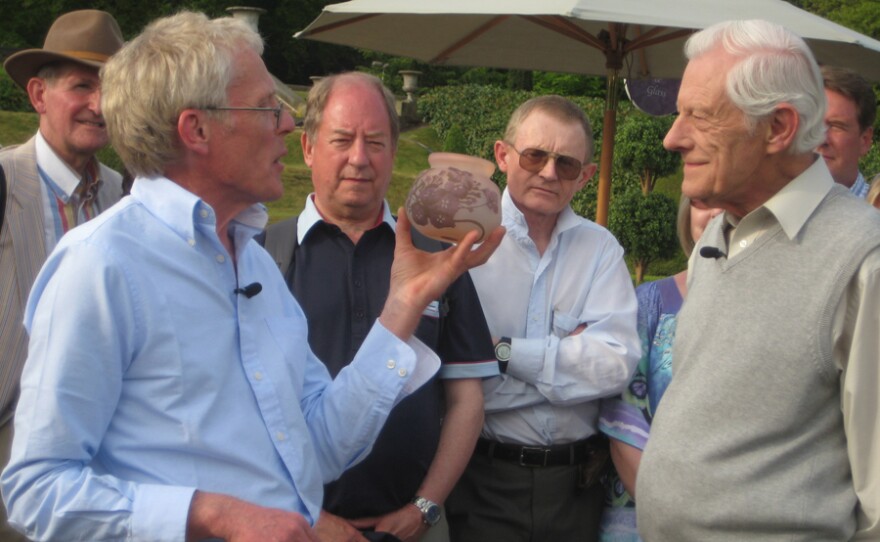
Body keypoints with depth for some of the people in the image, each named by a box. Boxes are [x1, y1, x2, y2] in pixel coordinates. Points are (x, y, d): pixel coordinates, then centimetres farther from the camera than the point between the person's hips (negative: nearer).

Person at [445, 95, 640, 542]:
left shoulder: (599, 248, 3)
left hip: (575, 482, 3)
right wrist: (571, 357, -13)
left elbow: (616, 365, -11)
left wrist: (505, 352, -15)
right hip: (484, 480, -3)